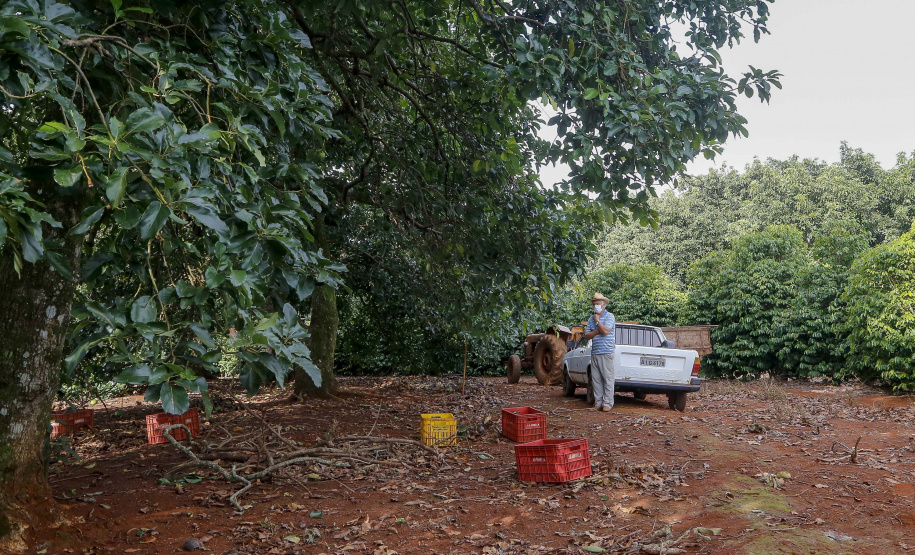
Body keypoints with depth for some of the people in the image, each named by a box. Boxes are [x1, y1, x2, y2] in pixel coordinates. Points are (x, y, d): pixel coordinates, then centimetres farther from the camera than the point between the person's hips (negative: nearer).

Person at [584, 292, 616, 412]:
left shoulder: (609, 316, -2)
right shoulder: (591, 319, 16)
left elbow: (605, 331, -16)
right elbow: (587, 335, 10)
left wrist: (597, 321, -4)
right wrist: (597, 331, -7)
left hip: (606, 353, -6)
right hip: (594, 353, 6)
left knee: (608, 378, -5)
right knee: (595, 378, 5)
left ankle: (607, 403, -3)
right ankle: (598, 402, 10)